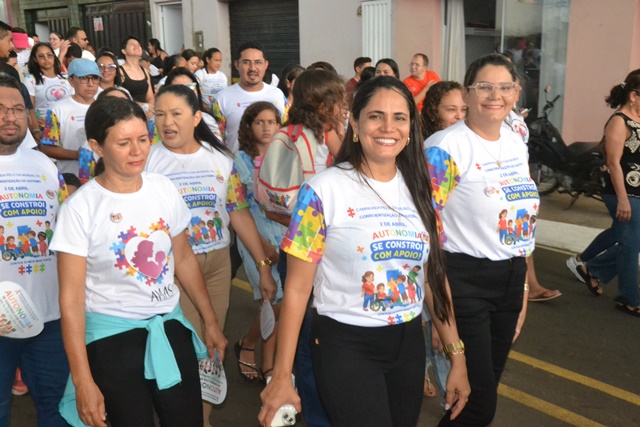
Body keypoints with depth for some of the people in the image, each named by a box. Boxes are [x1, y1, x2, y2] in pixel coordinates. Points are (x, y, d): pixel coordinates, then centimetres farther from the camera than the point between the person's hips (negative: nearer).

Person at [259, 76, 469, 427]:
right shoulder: (324, 191, -14)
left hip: (408, 344, 5)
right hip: (345, 347, -5)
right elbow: (297, 289, -11)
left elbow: (434, 276, 8)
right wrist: (282, 376, -10)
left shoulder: (419, 189, 2)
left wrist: (457, 356, 8)